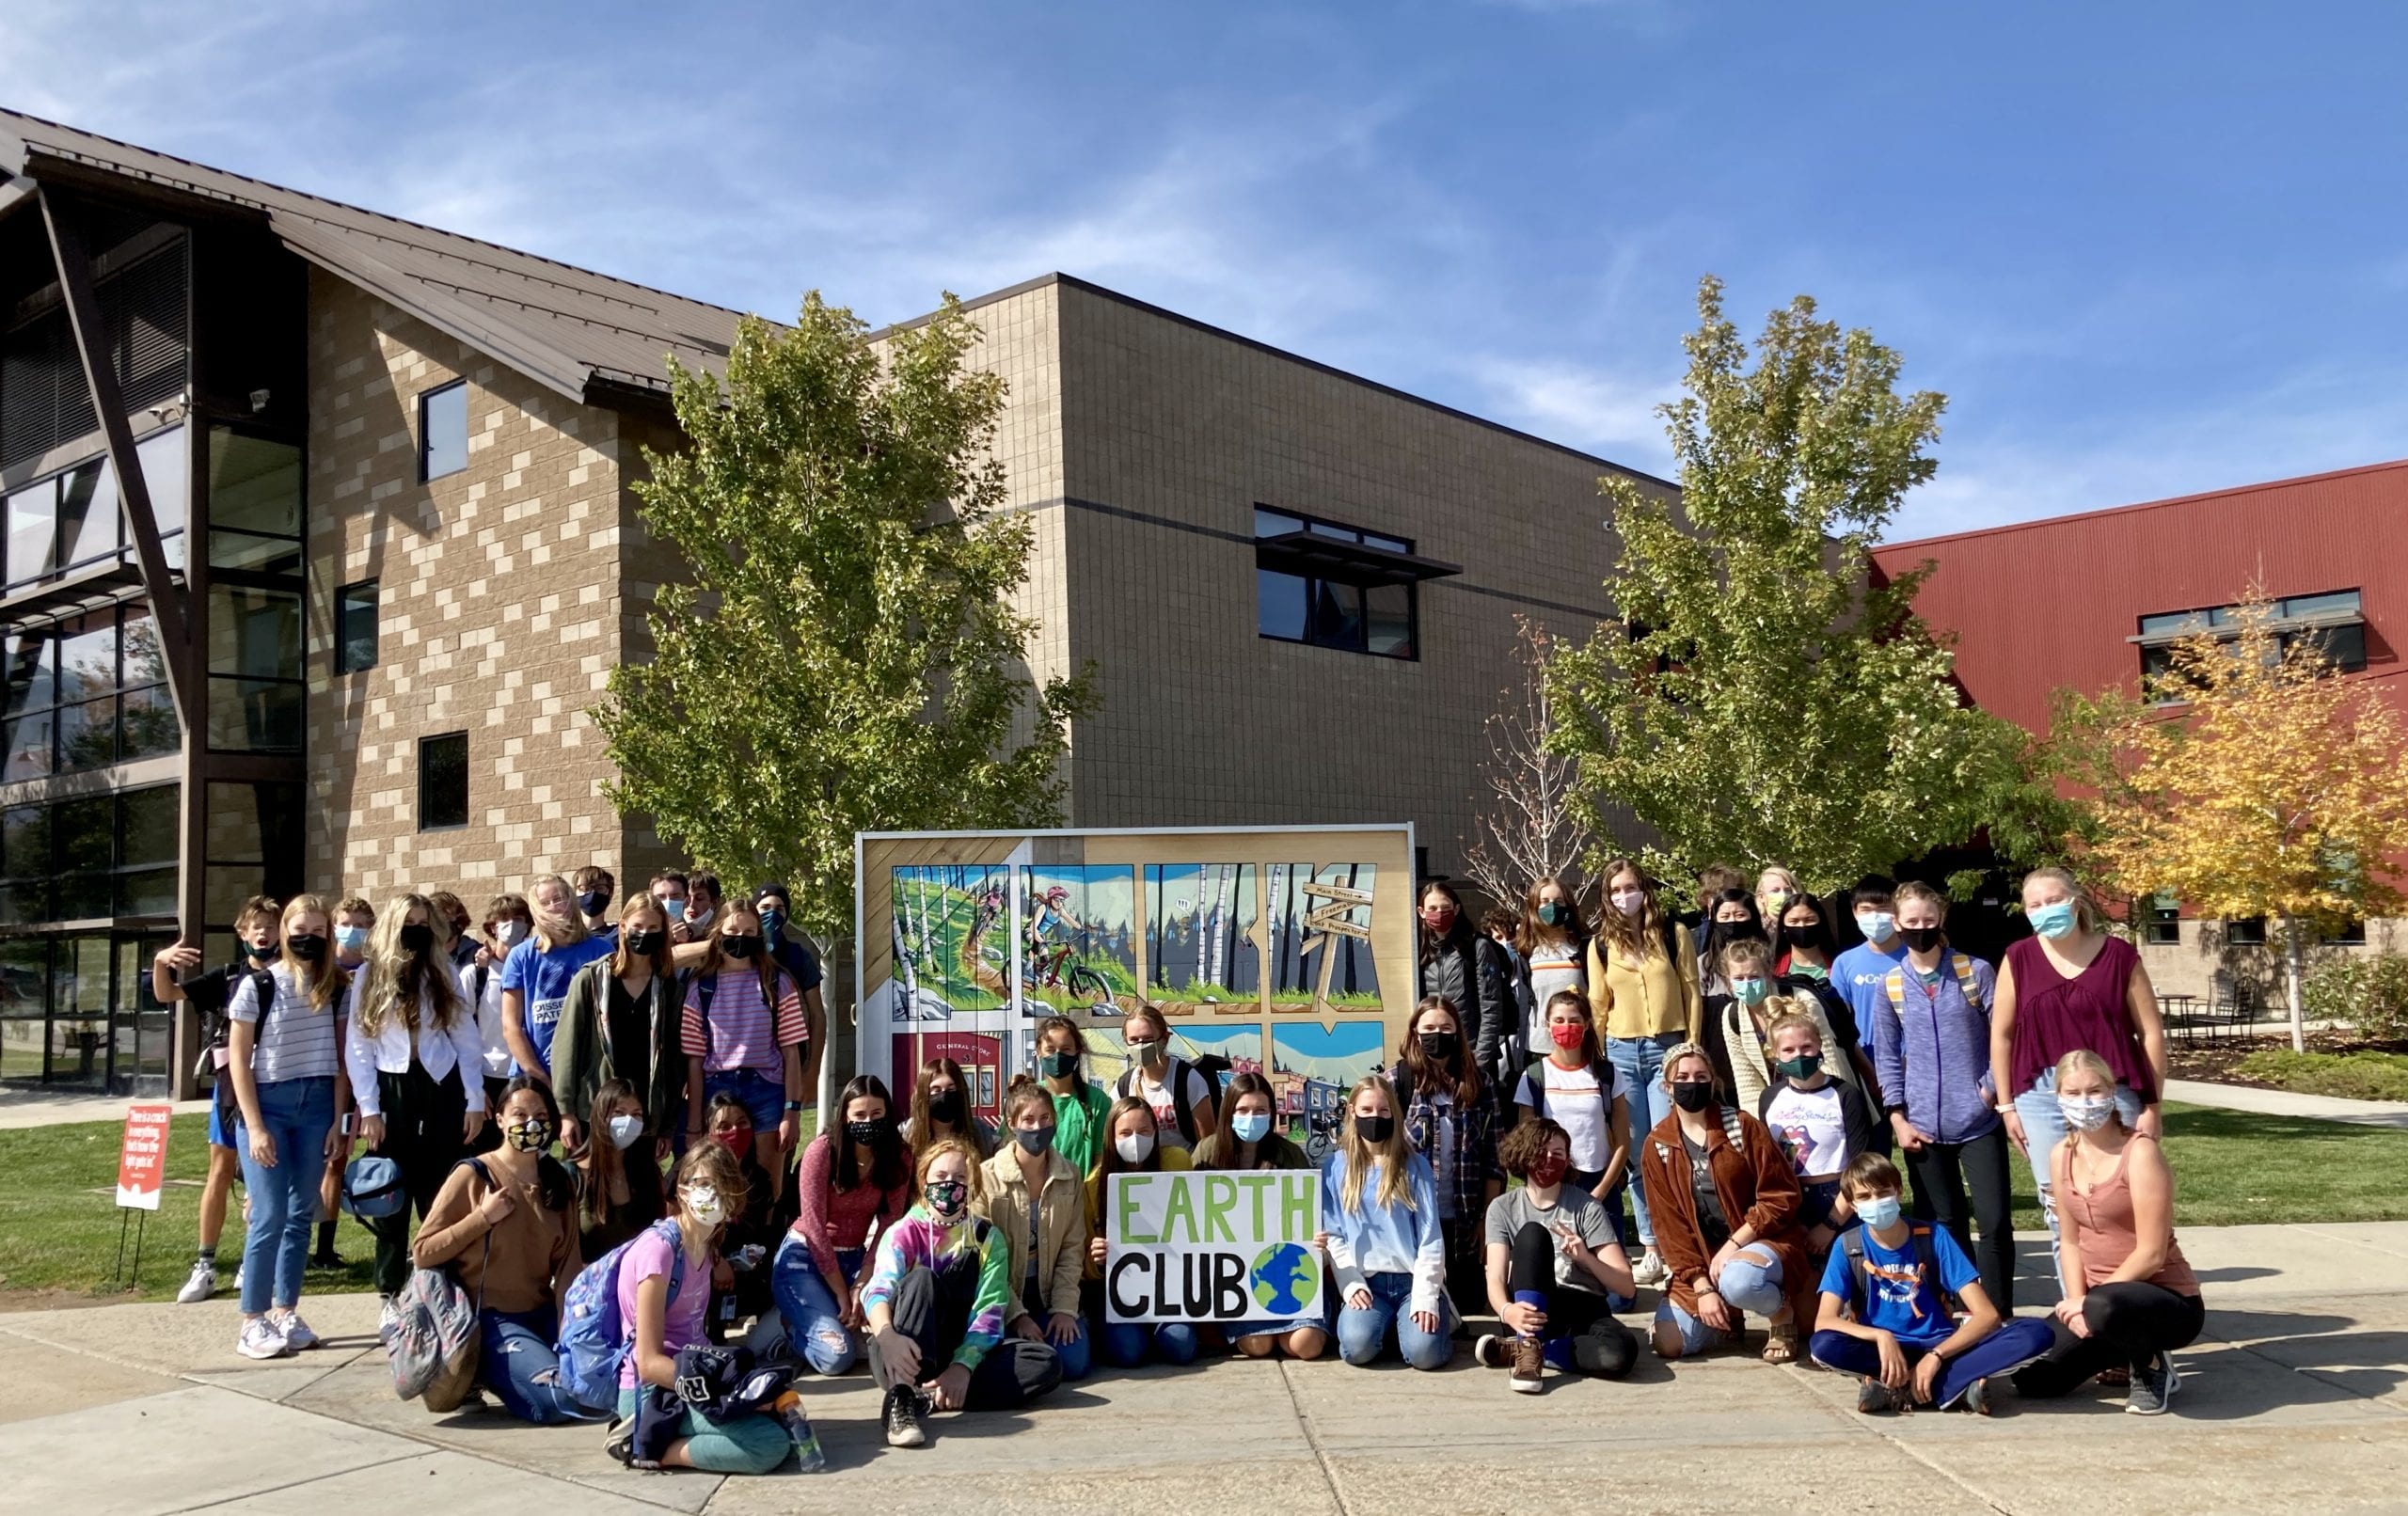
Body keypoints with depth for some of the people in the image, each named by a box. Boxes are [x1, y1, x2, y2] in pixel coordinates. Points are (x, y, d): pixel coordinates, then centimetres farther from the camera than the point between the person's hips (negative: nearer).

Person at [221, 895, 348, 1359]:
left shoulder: (333, 989, 6)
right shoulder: (255, 986, -4)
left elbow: (339, 1058, 7)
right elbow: (238, 1060, -5)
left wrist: (338, 1120, 1)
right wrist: (254, 1127, -10)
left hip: (316, 1106, 3)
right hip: (266, 1103, -3)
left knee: (302, 1213, 6)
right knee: (270, 1215, -7)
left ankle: (286, 1312, 17)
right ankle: (252, 1322, 2)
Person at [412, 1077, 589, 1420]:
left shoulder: (561, 1182, 9)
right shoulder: (473, 1175, -6)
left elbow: (568, 1264, 4)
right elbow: (421, 1253, -7)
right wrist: (483, 1217, -16)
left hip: (543, 1313, 6)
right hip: (490, 1319, -6)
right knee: (560, 1397, -25)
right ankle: (489, 1372, 4)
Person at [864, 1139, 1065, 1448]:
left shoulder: (989, 1240, 7)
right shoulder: (903, 1233, 1)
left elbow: (988, 1315, -6)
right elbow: (877, 1291, -19)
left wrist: (963, 1365, -26)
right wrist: (888, 1336, -42)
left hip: (962, 1352, 2)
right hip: (903, 1356, -2)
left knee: (1047, 1363, -21)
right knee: (921, 1278, -28)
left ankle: (926, 1398, -31)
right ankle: (901, 1399, -44)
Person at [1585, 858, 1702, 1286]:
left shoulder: (1674, 933, 3)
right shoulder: (1601, 944, 7)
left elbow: (1691, 993, 3)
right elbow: (1597, 1005, 10)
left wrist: (1691, 1048, -1)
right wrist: (1599, 1059, 6)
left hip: (1668, 1049, -2)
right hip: (1622, 1053, 2)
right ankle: (1651, 1249, 10)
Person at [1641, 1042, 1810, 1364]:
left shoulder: (1742, 1127, -8)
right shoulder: (1657, 1147, 0)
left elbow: (1781, 1197, -10)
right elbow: (1670, 1224, -2)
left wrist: (1732, 1245, -18)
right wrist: (1702, 1288, -12)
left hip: (1760, 1242, -3)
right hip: (1700, 1259, 4)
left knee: (1737, 1281, -39)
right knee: (1669, 1345, -13)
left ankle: (1782, 1316, -4)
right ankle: (1727, 1321, 20)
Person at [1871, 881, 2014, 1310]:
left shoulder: (1975, 971, -1)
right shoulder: (1890, 984, 4)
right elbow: (1886, 1056, 7)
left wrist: (1993, 1089, -7)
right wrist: (1897, 1118, 2)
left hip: (1979, 1122, -2)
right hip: (1923, 1126, 2)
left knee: (1994, 1221, -4)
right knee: (1946, 1225, 9)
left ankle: (1998, 1315, 8)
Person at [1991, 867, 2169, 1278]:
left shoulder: (2118, 955, 1)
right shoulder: (2019, 959, 4)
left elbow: (2151, 1032, 3)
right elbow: (2001, 1034, 9)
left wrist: (2152, 1105, 0)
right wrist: (2006, 1105, 6)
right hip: (2041, 1097, 2)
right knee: (2059, 1211, 4)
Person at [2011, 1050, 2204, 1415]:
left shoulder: (2140, 1151, -17)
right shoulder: (2062, 1155, 4)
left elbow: (2151, 1253, -19)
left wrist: (2087, 1302, -19)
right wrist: (2076, 1302, -7)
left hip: (2169, 1299, -6)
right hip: (2095, 1297, 7)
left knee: (2103, 1308, -41)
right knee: (2031, 1379, -8)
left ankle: (2151, 1364, -6)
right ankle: (2125, 1351, 17)